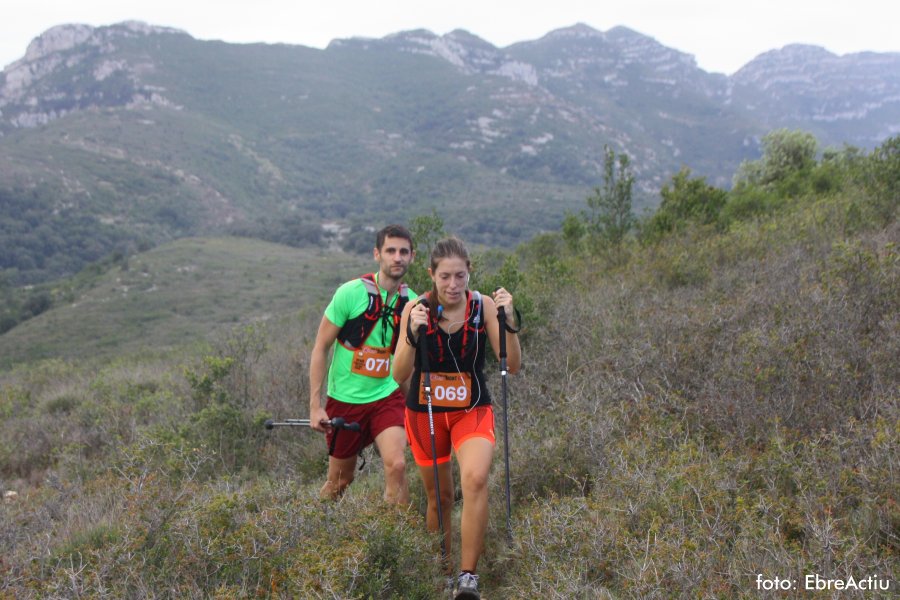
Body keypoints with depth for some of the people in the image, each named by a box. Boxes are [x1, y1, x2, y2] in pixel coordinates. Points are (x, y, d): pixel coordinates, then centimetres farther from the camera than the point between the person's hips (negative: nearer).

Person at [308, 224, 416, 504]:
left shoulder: (412, 302, -1)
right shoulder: (351, 293, -13)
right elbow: (320, 348, -9)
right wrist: (315, 405, -12)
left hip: (387, 397, 2)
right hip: (345, 399, -2)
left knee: (396, 465, -19)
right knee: (340, 480, 11)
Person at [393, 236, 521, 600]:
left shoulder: (484, 306, -11)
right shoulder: (416, 309, -11)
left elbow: (512, 366, -13)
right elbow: (400, 375, -15)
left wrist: (508, 320, -27)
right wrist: (413, 334, -31)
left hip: (472, 410, -1)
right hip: (425, 411, 1)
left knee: (476, 479, -27)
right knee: (440, 498, 12)